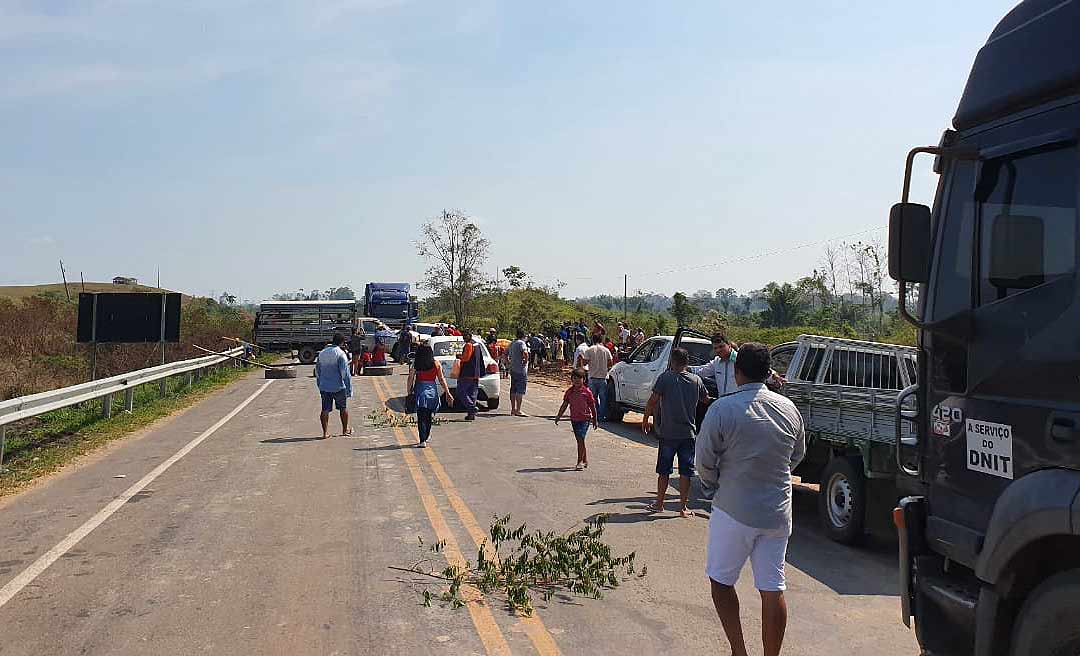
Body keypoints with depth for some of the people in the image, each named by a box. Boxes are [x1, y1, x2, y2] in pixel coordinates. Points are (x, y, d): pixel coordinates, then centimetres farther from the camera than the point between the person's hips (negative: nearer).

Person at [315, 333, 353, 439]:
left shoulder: (322, 353, 8)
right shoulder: (340, 353, -12)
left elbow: (317, 371, 14)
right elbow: (345, 373, -14)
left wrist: (319, 386, 23)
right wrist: (349, 388, -8)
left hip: (324, 387, 4)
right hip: (338, 386, -4)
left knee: (325, 409, 6)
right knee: (343, 408, 13)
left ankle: (325, 432, 5)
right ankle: (345, 429, 23)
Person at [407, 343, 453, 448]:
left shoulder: (415, 364, -1)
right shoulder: (435, 364, 1)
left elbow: (410, 379, -4)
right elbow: (441, 379, 2)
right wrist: (447, 393, 5)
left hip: (420, 389, -1)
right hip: (432, 389, 1)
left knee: (421, 416, 0)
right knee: (429, 415, 18)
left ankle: (423, 440, -8)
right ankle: (427, 436, 31)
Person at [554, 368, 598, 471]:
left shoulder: (587, 392, -7)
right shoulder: (569, 392, 5)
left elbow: (593, 407, -1)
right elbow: (564, 405, 12)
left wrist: (594, 420, 2)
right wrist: (558, 417, 8)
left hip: (584, 419, -5)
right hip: (574, 419, 5)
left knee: (580, 439, -14)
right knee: (580, 440, 13)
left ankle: (580, 462, -11)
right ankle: (585, 460, 26)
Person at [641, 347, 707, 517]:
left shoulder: (665, 378, -8)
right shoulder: (696, 380, 1)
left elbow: (653, 401, -11)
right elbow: (706, 399, 15)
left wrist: (645, 419, 1)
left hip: (668, 432, -2)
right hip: (689, 432, 2)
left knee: (664, 470, 10)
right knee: (685, 471, 7)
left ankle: (659, 504, 19)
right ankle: (683, 507, 9)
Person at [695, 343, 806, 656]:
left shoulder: (722, 409, -15)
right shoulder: (789, 409, 1)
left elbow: (705, 461, -10)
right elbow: (797, 456, 14)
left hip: (734, 511, -4)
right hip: (778, 512, 4)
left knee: (721, 580, 13)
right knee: (772, 588, 10)